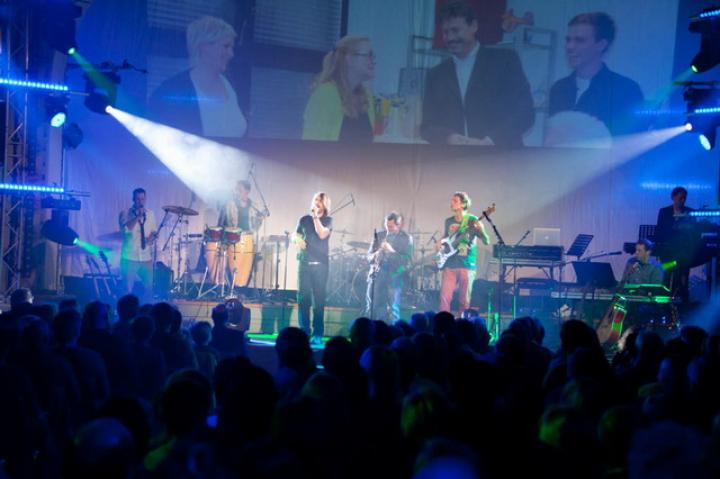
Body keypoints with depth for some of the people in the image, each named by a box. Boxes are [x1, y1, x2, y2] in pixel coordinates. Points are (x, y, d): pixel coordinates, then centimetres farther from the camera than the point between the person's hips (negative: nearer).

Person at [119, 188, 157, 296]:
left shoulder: (150, 214, 11)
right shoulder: (125, 213, -2)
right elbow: (125, 229, -18)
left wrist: (152, 236, -1)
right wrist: (138, 217, -22)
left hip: (146, 257, 4)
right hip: (130, 257, -4)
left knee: (150, 286, 3)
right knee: (128, 288, -3)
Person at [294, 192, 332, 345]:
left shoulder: (328, 220, 6)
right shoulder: (304, 219, 13)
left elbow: (322, 234, -11)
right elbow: (295, 234, 17)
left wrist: (316, 217, -10)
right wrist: (298, 240, -5)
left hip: (320, 264, -2)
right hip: (304, 262, 2)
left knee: (319, 298, -6)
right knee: (303, 297, -2)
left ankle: (317, 334, -5)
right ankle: (304, 331, 4)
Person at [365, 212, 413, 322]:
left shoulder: (406, 239, 1)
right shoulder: (379, 236, 12)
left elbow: (406, 259, -8)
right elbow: (369, 256, 12)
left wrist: (392, 251, -21)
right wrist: (375, 255, -11)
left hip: (394, 277, -4)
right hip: (376, 275, 4)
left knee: (392, 311, -10)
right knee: (372, 308, 3)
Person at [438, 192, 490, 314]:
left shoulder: (473, 221, -3)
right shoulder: (448, 221, 12)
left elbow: (487, 241, -7)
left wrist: (481, 229, -26)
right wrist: (441, 243, 5)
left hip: (466, 264, -4)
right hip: (449, 264, 4)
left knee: (464, 300, 1)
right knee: (445, 297, -5)